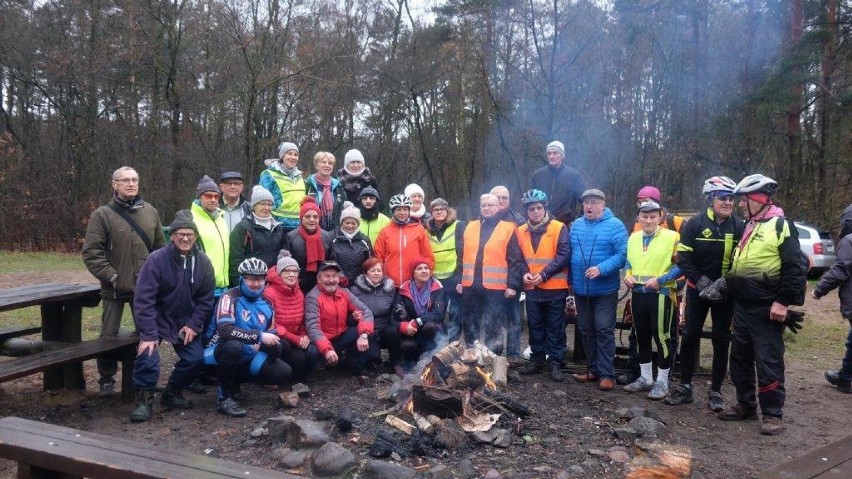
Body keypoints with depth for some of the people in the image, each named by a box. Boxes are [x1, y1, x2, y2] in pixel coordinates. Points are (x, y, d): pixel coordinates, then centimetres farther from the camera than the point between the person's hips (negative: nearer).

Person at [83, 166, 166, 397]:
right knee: (109, 335, 6)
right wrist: (112, 277, -15)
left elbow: (161, 247, 10)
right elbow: (91, 252, -10)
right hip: (115, 288, -3)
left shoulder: (150, 212, 5)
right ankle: (107, 379, 22)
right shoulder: (102, 214, -6)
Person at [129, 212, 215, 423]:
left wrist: (193, 325, -11)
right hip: (157, 320, -3)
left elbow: (206, 299, -1)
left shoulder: (203, 262, -7)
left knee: (196, 358, -8)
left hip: (186, 322, 4)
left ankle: (173, 393, 18)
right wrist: (149, 334, -26)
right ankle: (144, 399, 1)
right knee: (148, 356, -23)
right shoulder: (157, 259, -20)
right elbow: (144, 299, -22)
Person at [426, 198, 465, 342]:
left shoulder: (459, 226, -1)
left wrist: (461, 277, -13)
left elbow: (464, 251, -7)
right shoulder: (428, 230, 12)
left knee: (454, 314, 0)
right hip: (435, 280, 4)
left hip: (454, 278, -4)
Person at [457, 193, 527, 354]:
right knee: (469, 326, 13)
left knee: (493, 328, 5)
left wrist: (512, 284, -10)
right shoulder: (470, 227, 12)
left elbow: (515, 260, -5)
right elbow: (461, 256, 12)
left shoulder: (508, 228, -1)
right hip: (470, 286, 4)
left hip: (494, 287, -4)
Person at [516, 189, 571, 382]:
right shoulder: (521, 231, 7)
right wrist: (524, 273, -7)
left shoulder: (559, 228, -6)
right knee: (535, 326, 13)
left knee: (555, 327, 4)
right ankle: (537, 359, 25)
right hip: (531, 288, 4)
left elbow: (564, 255, -13)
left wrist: (544, 274, -18)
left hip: (555, 288, -4)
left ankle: (555, 362, 13)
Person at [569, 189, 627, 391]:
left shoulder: (615, 225, -8)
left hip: (605, 290, -6)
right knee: (586, 330, 12)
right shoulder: (576, 225, 9)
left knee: (604, 330, -5)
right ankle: (594, 369, 24)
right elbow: (569, 253, 13)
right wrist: (571, 280, 7)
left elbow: (622, 254, -15)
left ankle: (607, 374, 3)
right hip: (580, 289, 6)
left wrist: (601, 269, -26)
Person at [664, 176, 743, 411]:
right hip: (697, 290, -1)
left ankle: (716, 391, 17)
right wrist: (699, 279, -18)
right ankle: (685, 386, 16)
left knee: (721, 341, 6)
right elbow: (683, 257, -7)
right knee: (690, 337, 3)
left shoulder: (739, 227, -3)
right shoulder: (695, 224, -6)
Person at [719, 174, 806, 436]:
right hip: (742, 307, 9)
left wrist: (784, 301, -18)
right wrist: (728, 286, 17)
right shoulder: (746, 227, 16)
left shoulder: (781, 225, -10)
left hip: (766, 310, -8)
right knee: (740, 358, 14)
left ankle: (773, 413, 9)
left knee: (768, 362, -2)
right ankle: (745, 404, 27)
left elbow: (795, 268, -15)